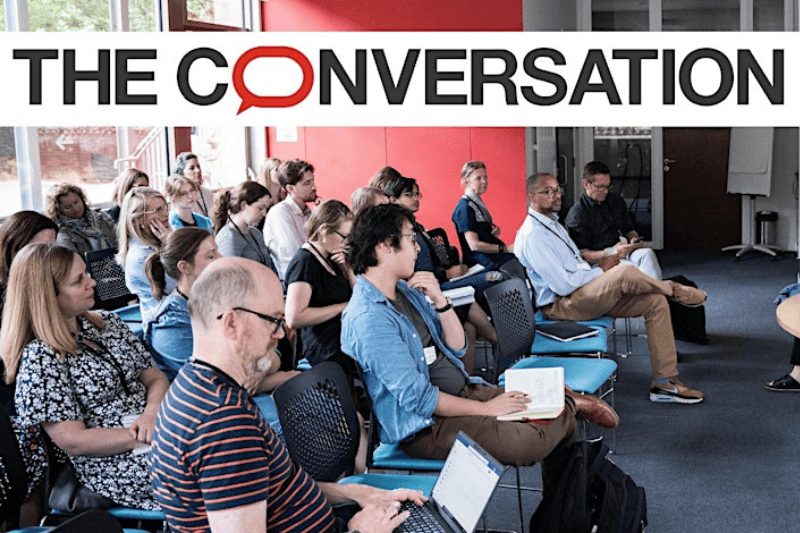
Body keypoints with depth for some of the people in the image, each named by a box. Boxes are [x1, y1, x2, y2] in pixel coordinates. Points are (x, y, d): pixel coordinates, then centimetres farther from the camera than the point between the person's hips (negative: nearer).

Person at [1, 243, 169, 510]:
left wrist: (152, 414, -11)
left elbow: (155, 377, 12)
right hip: (114, 468, -7)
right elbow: (73, 441, -13)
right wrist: (146, 436, -17)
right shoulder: (39, 358, -10)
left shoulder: (108, 323, 12)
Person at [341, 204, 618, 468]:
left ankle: (568, 404, 19)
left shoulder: (406, 290, 8)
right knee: (529, 442, -21)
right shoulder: (367, 319, -22)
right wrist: (485, 408, -16)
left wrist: (440, 300, -7)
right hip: (425, 426, -9)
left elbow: (457, 348, 9)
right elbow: (416, 398, -22)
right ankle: (572, 405, -1)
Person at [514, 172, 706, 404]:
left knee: (656, 302, -4)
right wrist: (600, 270, -10)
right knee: (625, 273, -33)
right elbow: (563, 285, -22)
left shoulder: (553, 224, 18)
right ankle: (672, 289, 1)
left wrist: (601, 264, 5)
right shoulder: (532, 236, -16)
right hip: (561, 305, -10)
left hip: (587, 293, 10)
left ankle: (664, 383, -2)